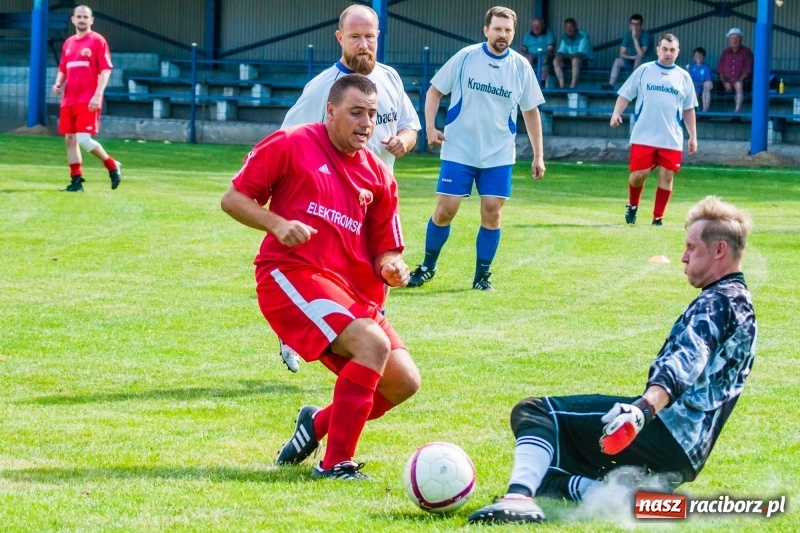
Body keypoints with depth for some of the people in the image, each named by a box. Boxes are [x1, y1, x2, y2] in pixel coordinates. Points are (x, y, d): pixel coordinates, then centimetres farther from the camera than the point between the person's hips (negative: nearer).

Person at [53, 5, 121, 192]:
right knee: (70, 139, 3)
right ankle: (76, 180, 8)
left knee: (83, 139, -14)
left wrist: (98, 95, -18)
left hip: (88, 101, -7)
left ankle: (112, 166, 5)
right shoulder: (68, 43, 15)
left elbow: (105, 70, -9)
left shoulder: (97, 41, -4)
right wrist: (58, 84, 2)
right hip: (69, 99, 7)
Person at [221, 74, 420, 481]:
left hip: (353, 291, 7)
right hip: (291, 275, -7)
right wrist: (277, 225, -16)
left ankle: (319, 424, 23)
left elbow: (384, 250, 18)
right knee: (373, 343, -28)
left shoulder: (378, 177, 13)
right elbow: (233, 198, 1)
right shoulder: (291, 145, -1)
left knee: (403, 381, -3)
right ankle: (335, 463, -20)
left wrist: (391, 267, -6)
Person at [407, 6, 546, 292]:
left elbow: (531, 111, 8)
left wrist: (538, 155, 6)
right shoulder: (465, 57, -6)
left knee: (492, 212, -3)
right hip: (459, 151, -1)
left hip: (498, 155, 2)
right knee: (445, 209, -3)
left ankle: (482, 276, 10)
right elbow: (435, 91, 3)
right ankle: (428, 266, 17)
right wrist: (430, 126, -10)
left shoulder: (521, 67, 0)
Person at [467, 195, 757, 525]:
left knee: (534, 414, -15)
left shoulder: (719, 302, -8)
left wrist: (645, 407, -45)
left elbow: (686, 361, -28)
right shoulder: (738, 305, 25)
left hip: (668, 430, -10)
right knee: (546, 473, 16)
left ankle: (519, 497, -40)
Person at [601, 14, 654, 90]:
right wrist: (632, 57, -26)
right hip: (633, 61, 6)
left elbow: (641, 54, -31)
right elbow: (622, 54, -7)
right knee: (618, 61, -16)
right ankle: (611, 84, -24)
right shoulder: (628, 34, -6)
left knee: (638, 60, -37)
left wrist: (635, 38, -34)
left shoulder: (646, 36, -21)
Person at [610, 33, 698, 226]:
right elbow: (625, 94, 5)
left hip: (671, 140, 2)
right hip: (643, 136, -2)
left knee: (666, 176, -3)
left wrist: (693, 136, 12)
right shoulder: (643, 71, 4)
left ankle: (658, 217, 8)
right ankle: (632, 205, 24)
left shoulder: (683, 77, 9)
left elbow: (689, 109, 15)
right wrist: (617, 113, -13)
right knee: (639, 174, -4)